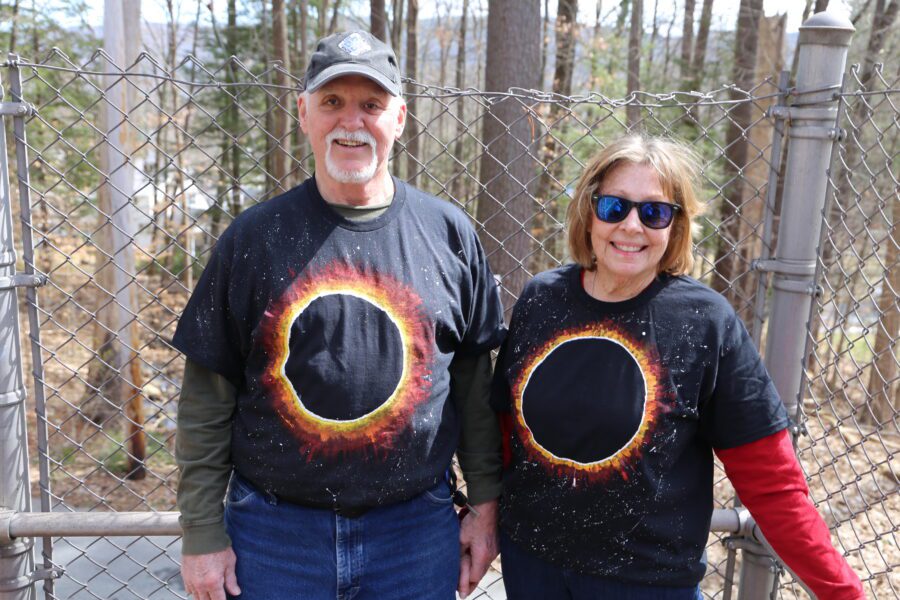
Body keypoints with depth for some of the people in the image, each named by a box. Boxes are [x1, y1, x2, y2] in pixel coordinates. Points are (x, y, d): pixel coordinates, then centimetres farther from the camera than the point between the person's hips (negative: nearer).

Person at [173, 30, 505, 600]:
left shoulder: (448, 232, -1)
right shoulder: (254, 237, -4)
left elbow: (474, 383, 3)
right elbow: (207, 400, -2)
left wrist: (485, 503, 4)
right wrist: (202, 534, -2)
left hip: (417, 529, 1)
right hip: (274, 530, 0)